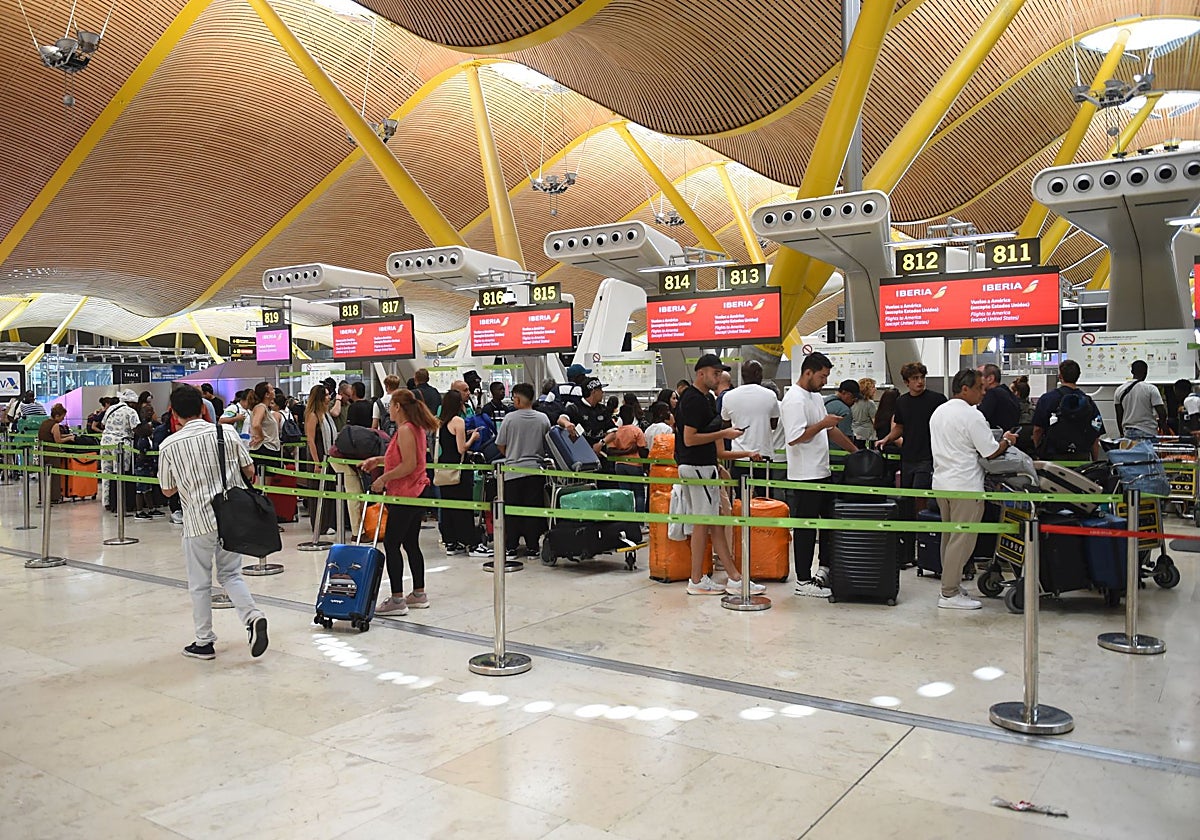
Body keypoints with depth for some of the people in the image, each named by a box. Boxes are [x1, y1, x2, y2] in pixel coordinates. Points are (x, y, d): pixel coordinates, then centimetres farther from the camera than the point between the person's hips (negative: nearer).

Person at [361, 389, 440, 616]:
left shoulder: (405, 429, -17)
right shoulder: (416, 427, 13)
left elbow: (409, 464, -23)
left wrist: (384, 478, -17)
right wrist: (379, 460, 14)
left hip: (405, 495, -10)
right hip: (416, 493, 10)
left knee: (391, 544, -5)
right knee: (411, 544, 15)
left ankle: (397, 600, -4)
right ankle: (419, 594, 22)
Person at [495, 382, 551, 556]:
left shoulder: (510, 418, -6)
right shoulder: (543, 419, -1)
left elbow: (501, 446, 1)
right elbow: (549, 445, 9)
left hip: (513, 470, -1)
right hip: (535, 470, 2)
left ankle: (511, 548, 11)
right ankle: (532, 548, 9)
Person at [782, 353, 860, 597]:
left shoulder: (816, 397, 15)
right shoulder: (794, 400, -16)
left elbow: (831, 429, 24)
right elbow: (794, 438, -26)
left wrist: (855, 450, 24)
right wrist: (823, 424, -20)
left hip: (822, 473, 10)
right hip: (804, 476, -10)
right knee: (805, 529, -1)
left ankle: (824, 569, 27)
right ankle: (803, 581, 7)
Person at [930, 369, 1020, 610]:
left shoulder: (938, 412, 12)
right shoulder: (972, 416, -15)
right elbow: (991, 452, -11)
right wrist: (1007, 441, 6)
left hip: (942, 482, 9)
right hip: (965, 486, -9)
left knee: (949, 537, 18)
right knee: (962, 540, -3)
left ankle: (951, 584, 27)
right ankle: (950, 594, 0)